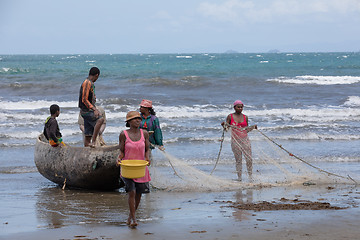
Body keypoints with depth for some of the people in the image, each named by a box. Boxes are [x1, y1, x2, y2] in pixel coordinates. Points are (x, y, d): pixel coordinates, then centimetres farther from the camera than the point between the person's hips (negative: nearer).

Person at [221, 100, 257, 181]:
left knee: (249, 158, -4)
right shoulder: (230, 116, 2)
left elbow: (247, 130, 15)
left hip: (245, 139, 2)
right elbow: (226, 127, 3)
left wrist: (253, 127, -2)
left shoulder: (245, 117, 9)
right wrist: (224, 125, -17)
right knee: (238, 159, 0)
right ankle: (239, 177, 8)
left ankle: (250, 175, 10)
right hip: (235, 140, -2)